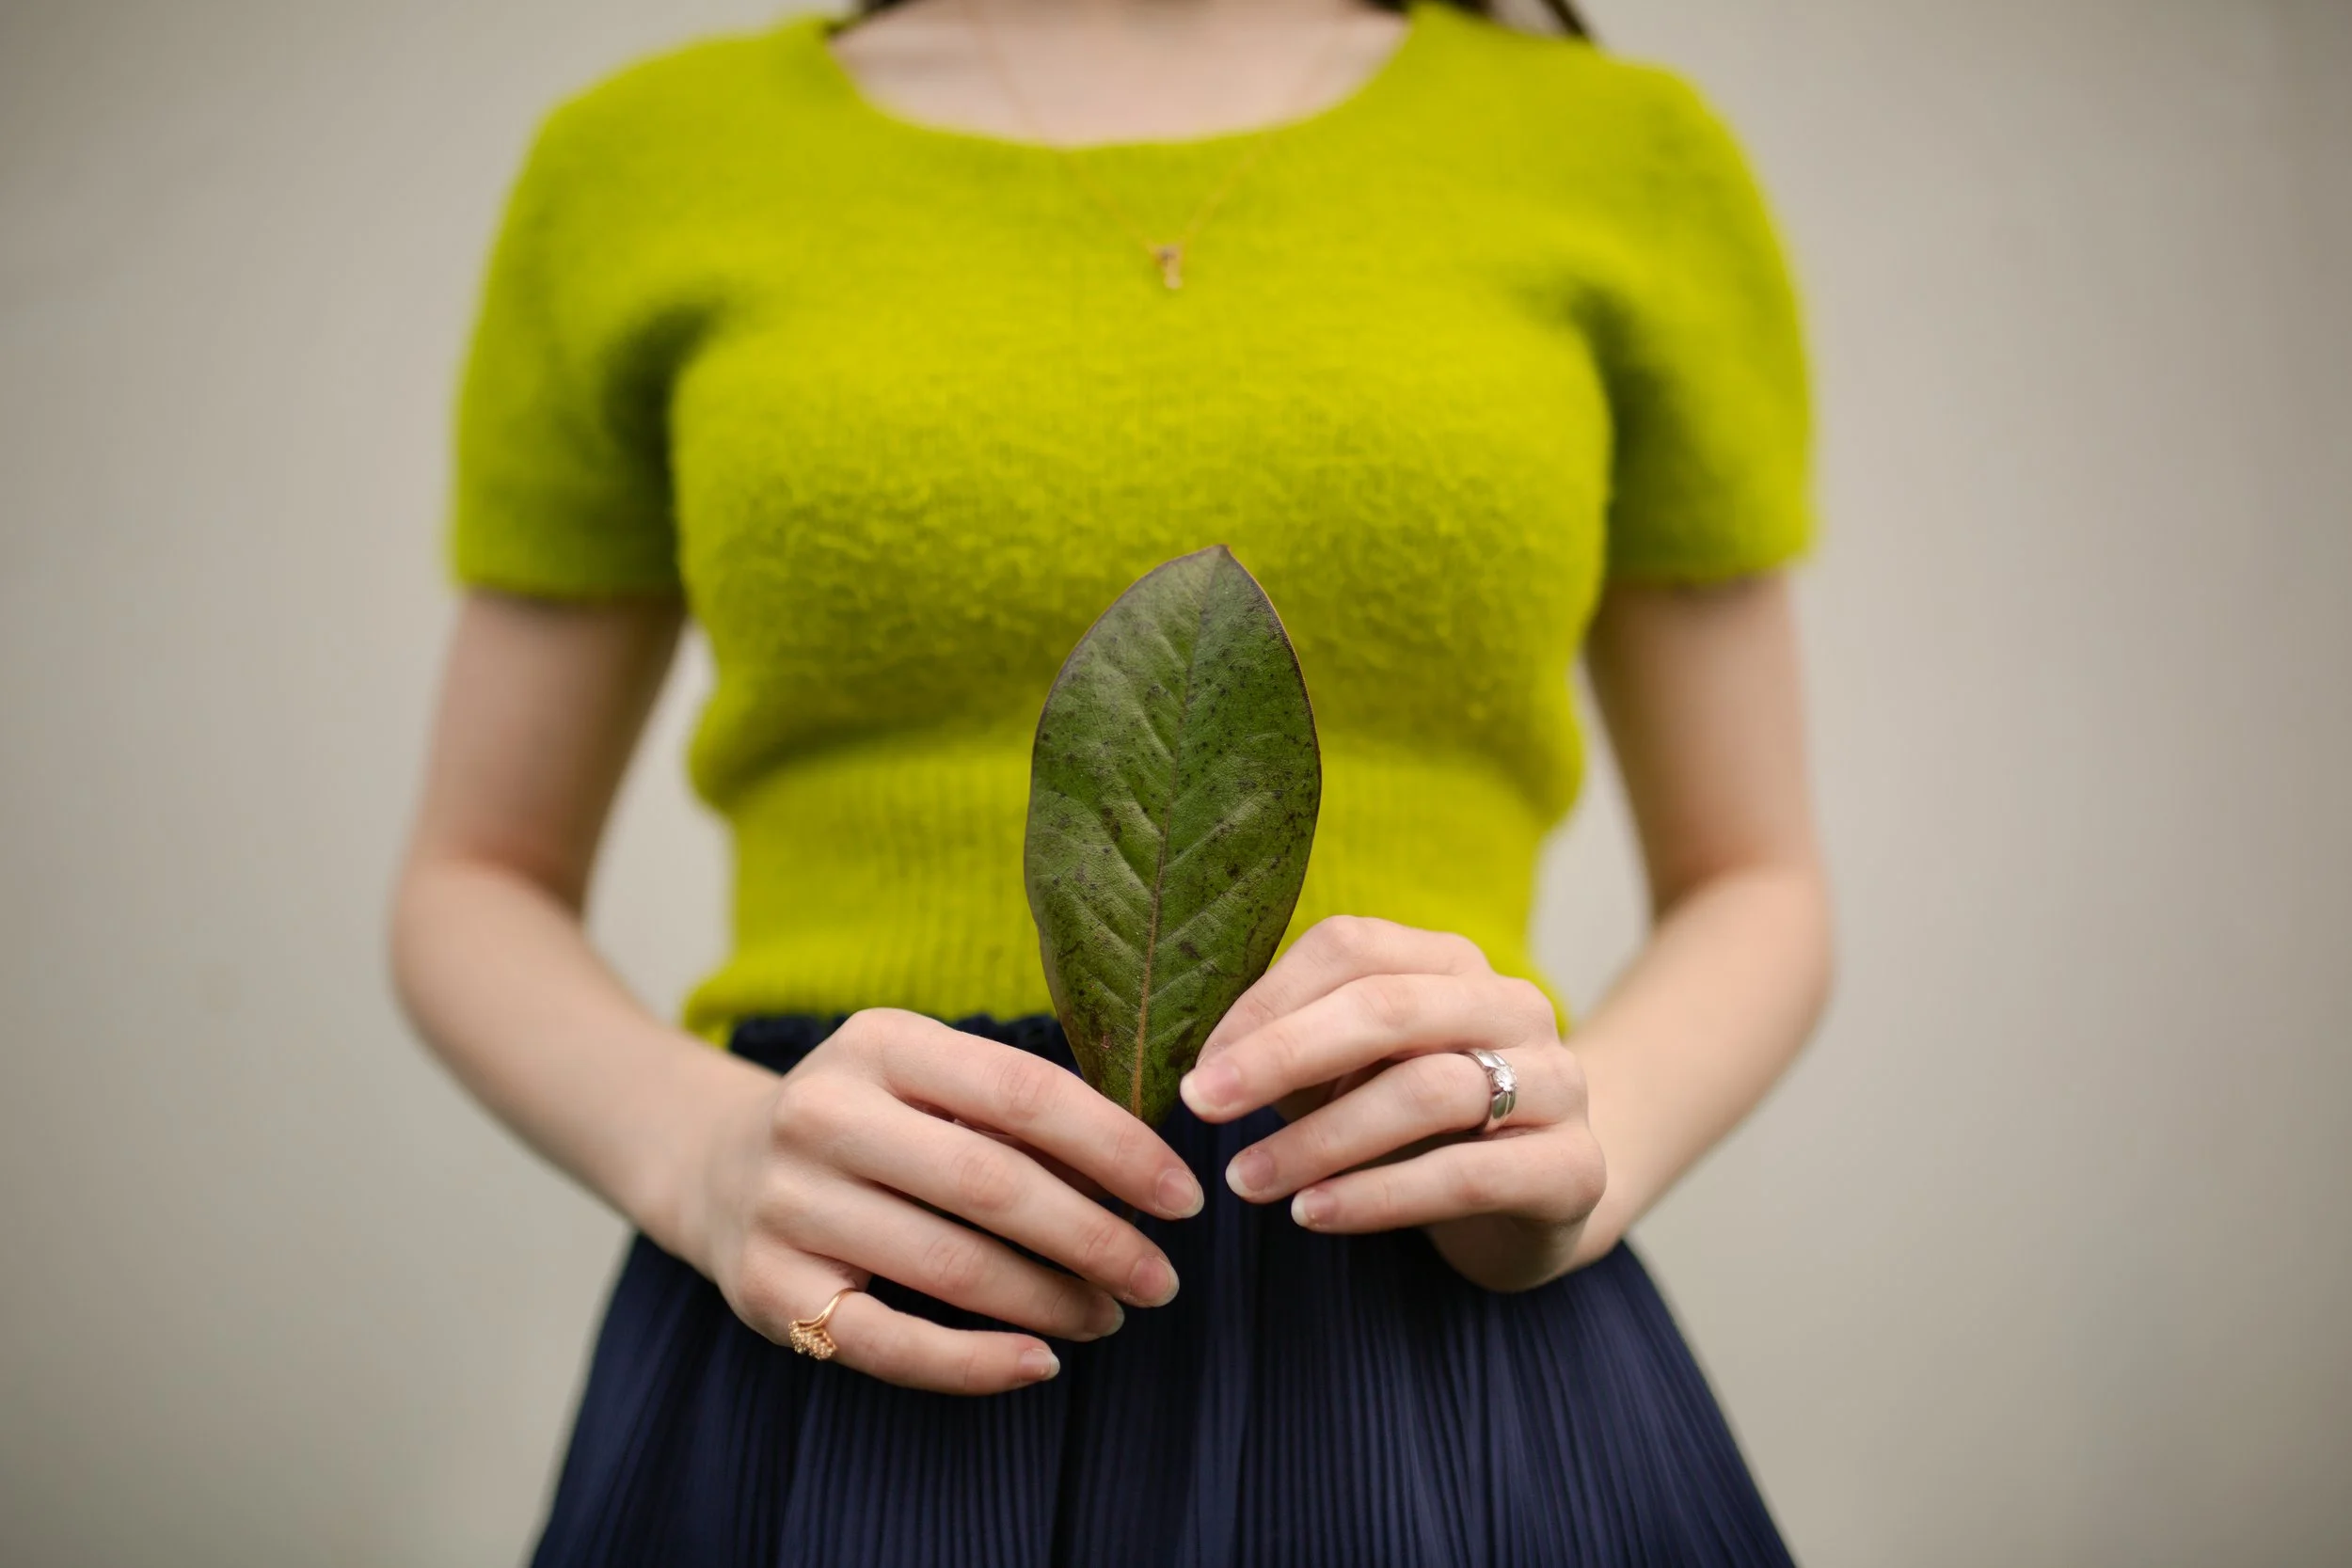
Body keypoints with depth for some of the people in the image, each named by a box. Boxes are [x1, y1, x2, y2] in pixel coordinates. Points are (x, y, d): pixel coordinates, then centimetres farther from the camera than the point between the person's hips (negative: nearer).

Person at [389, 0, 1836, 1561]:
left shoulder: (1627, 147, 2)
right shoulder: (641, 157, 2)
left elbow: (1755, 888, 8)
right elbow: (480, 886, 7)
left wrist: (1567, 1151, -14)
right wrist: (709, 1157, -15)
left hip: (1430, 1385, 1)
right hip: (834, 1389, 1)